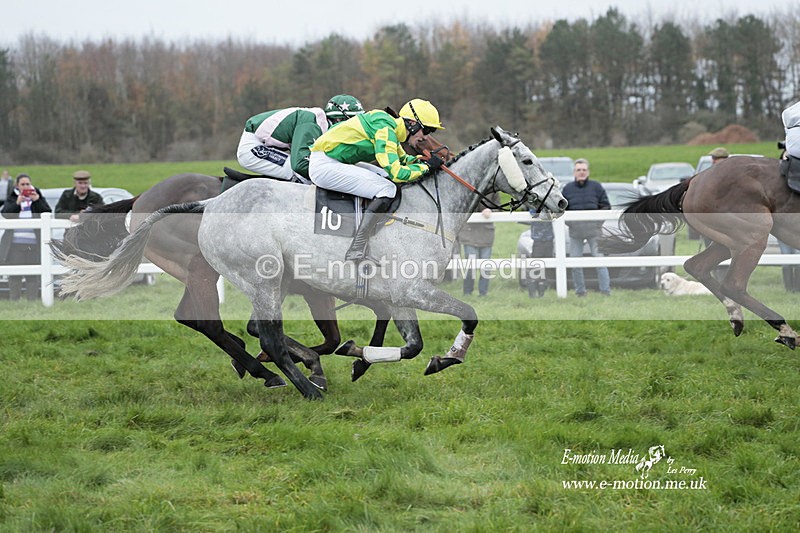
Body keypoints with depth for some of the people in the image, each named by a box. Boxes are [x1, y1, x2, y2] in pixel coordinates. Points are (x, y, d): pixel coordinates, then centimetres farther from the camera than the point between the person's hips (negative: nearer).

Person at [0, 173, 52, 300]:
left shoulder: (38, 197, 12)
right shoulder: (12, 198, 12)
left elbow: (47, 213, 2)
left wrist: (37, 201, -9)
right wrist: (17, 203, -13)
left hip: (33, 243, 0)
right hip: (15, 243, 0)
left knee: (32, 276, -3)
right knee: (14, 275, -1)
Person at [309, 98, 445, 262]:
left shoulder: (390, 125, 12)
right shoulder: (385, 129, -19)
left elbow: (402, 159, 29)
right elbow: (397, 173, -24)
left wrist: (420, 160, 12)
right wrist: (426, 166, -10)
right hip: (324, 166, -11)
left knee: (386, 177, 14)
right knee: (386, 189, -17)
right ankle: (355, 254, -23)